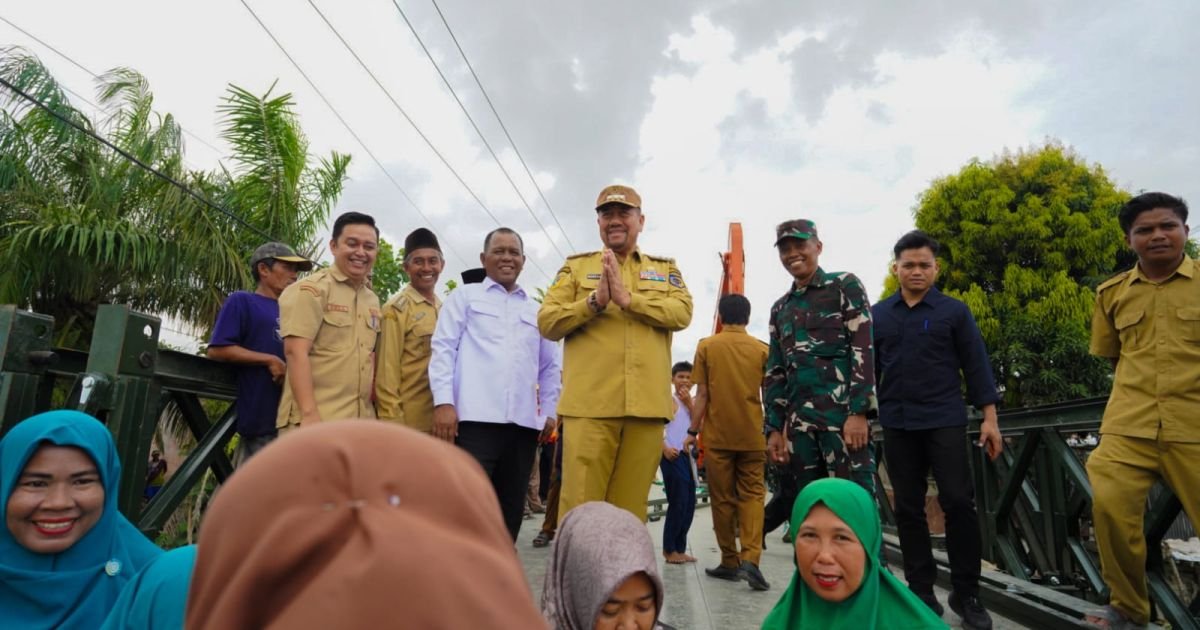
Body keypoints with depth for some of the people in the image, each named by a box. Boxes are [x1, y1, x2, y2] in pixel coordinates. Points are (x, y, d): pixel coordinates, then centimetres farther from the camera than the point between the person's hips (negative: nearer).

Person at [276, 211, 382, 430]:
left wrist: (374, 409, 12)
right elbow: (295, 351, -14)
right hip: (316, 420, -6)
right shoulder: (312, 289, -4)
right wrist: (309, 414, -22)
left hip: (361, 421, 6)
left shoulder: (372, 300, 16)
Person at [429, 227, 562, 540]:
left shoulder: (537, 310, 21)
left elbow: (551, 367, 23)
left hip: (524, 422, 4)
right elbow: (443, 349, 2)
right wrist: (443, 402, -10)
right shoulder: (465, 296, 12)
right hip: (476, 417, -4)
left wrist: (549, 411, 13)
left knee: (510, 509, 8)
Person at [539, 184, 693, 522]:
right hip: (590, 405, -1)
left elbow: (682, 313, -2)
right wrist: (594, 301, -12)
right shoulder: (576, 266, 14)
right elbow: (547, 322, 3)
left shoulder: (665, 269, 18)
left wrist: (627, 298, -12)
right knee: (581, 505, -2)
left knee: (630, 506, 9)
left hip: (645, 405, 2)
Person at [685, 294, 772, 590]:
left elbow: (702, 394, -4)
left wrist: (693, 431, 4)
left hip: (718, 435, -1)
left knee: (723, 499, 8)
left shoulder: (707, 346, -1)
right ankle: (750, 559, -11)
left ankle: (730, 562, 15)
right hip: (752, 436, 1)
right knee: (752, 495, 6)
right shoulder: (762, 349, 4)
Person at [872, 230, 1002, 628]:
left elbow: (976, 366, 1)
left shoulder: (954, 311, 2)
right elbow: (869, 369, 11)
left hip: (945, 422, -2)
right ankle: (921, 592, 18)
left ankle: (966, 594, 12)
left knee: (958, 503, -4)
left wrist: (989, 417, -5)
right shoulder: (878, 315, 8)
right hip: (896, 426, 2)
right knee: (908, 509, 7)